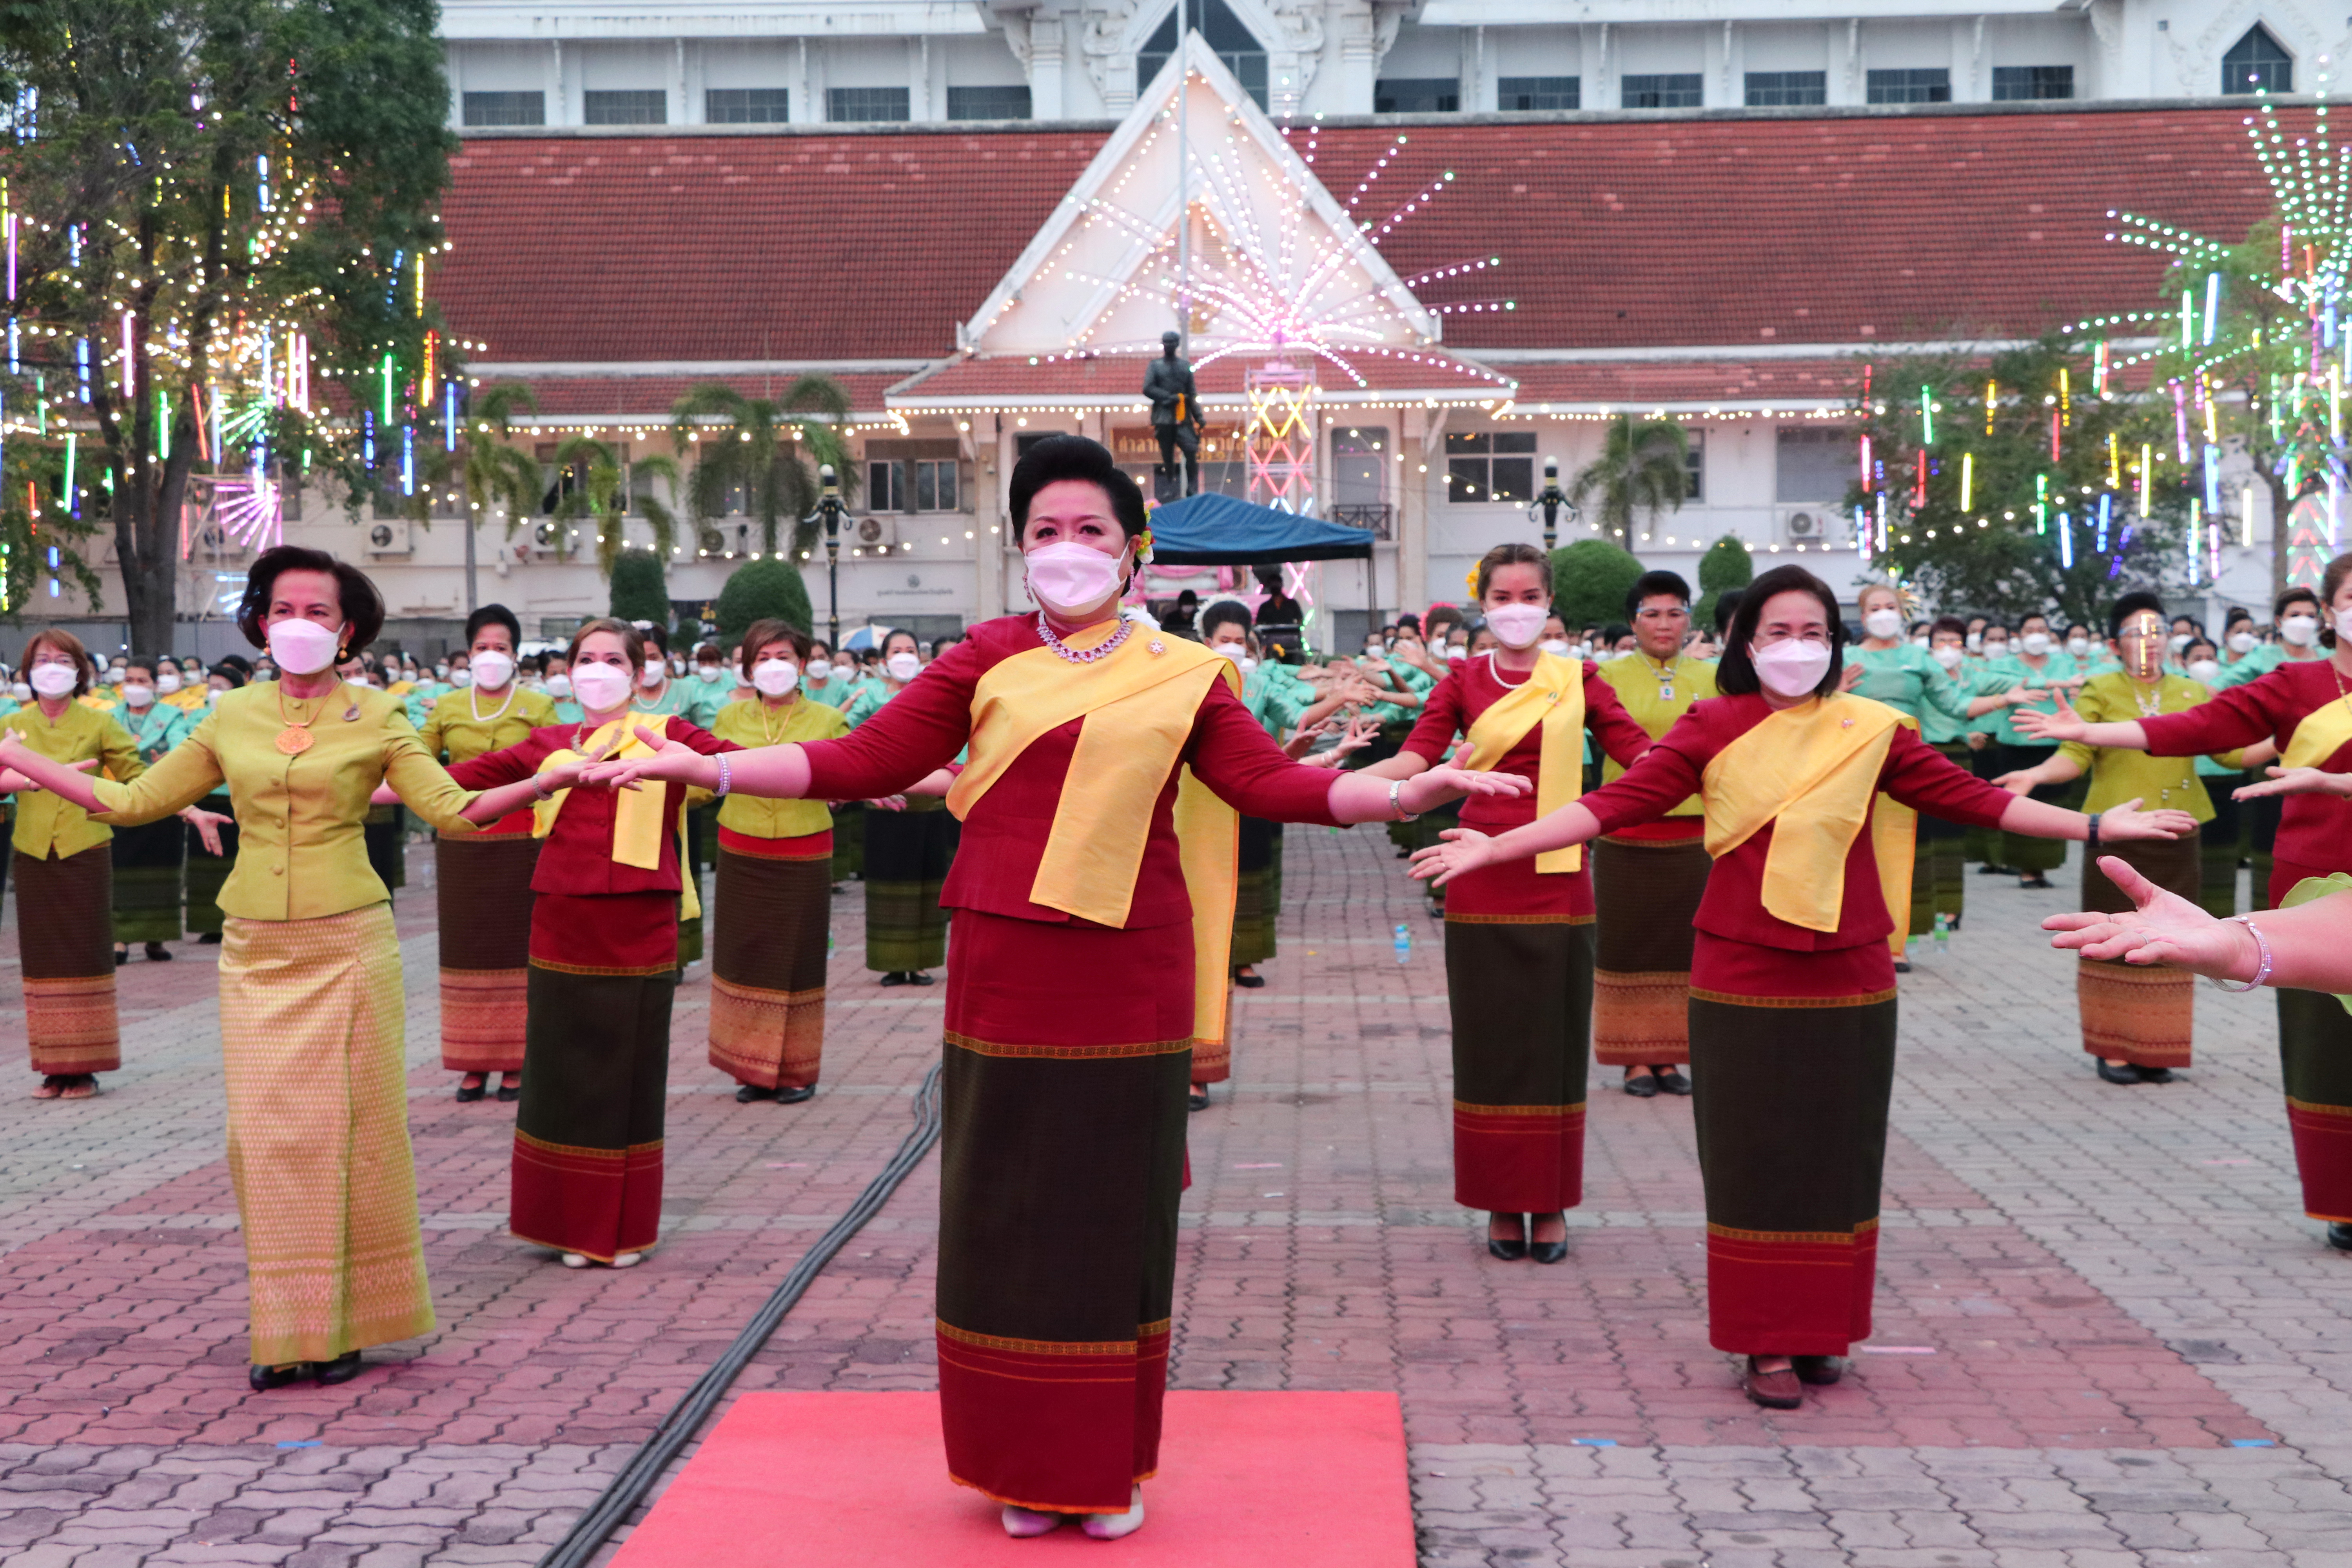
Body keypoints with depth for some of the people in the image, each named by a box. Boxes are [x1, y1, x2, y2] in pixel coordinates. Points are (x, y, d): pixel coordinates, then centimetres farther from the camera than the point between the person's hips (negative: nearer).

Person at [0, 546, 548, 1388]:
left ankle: (344, 1323, 12)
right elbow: (132, 800, 13)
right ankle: (287, 1330, 13)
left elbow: (451, 808, -7)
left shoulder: (375, 717, 1)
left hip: (347, 944, -3)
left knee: (346, 1129, 0)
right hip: (256, 952, 3)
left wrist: (546, 780, -22)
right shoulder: (232, 718, 8)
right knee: (266, 1134, 3)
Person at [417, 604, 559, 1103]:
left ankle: (515, 1062, 5)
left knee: (516, 947, -2)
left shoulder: (538, 708, 5)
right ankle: (473, 1065, 8)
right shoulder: (446, 708, 12)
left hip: (519, 841, -2)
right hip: (461, 842, 2)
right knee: (466, 947, 2)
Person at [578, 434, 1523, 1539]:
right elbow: (863, 763, 3)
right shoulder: (985, 661, 6)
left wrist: (1411, 791, -13)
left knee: (1118, 1219, 7)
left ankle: (1113, 1467, 21)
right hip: (1005, 983, 0)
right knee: (1009, 1219, 6)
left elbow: (1272, 783, 0)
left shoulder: (1182, 676, 7)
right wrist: (709, 768, -5)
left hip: (1130, 985, 0)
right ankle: (1026, 1465, 20)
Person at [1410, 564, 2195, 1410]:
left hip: (1849, 981, 2)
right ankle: (1766, 1344, 13)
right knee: (1754, 1160, 3)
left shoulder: (1870, 730, 4)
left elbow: (1964, 794, 7)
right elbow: (1617, 802, -7)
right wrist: (1494, 848, -16)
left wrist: (2096, 826, 5)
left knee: (1838, 1159, 9)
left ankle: (1822, 1331, 24)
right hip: (1742, 982, -2)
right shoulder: (1713, 728, -2)